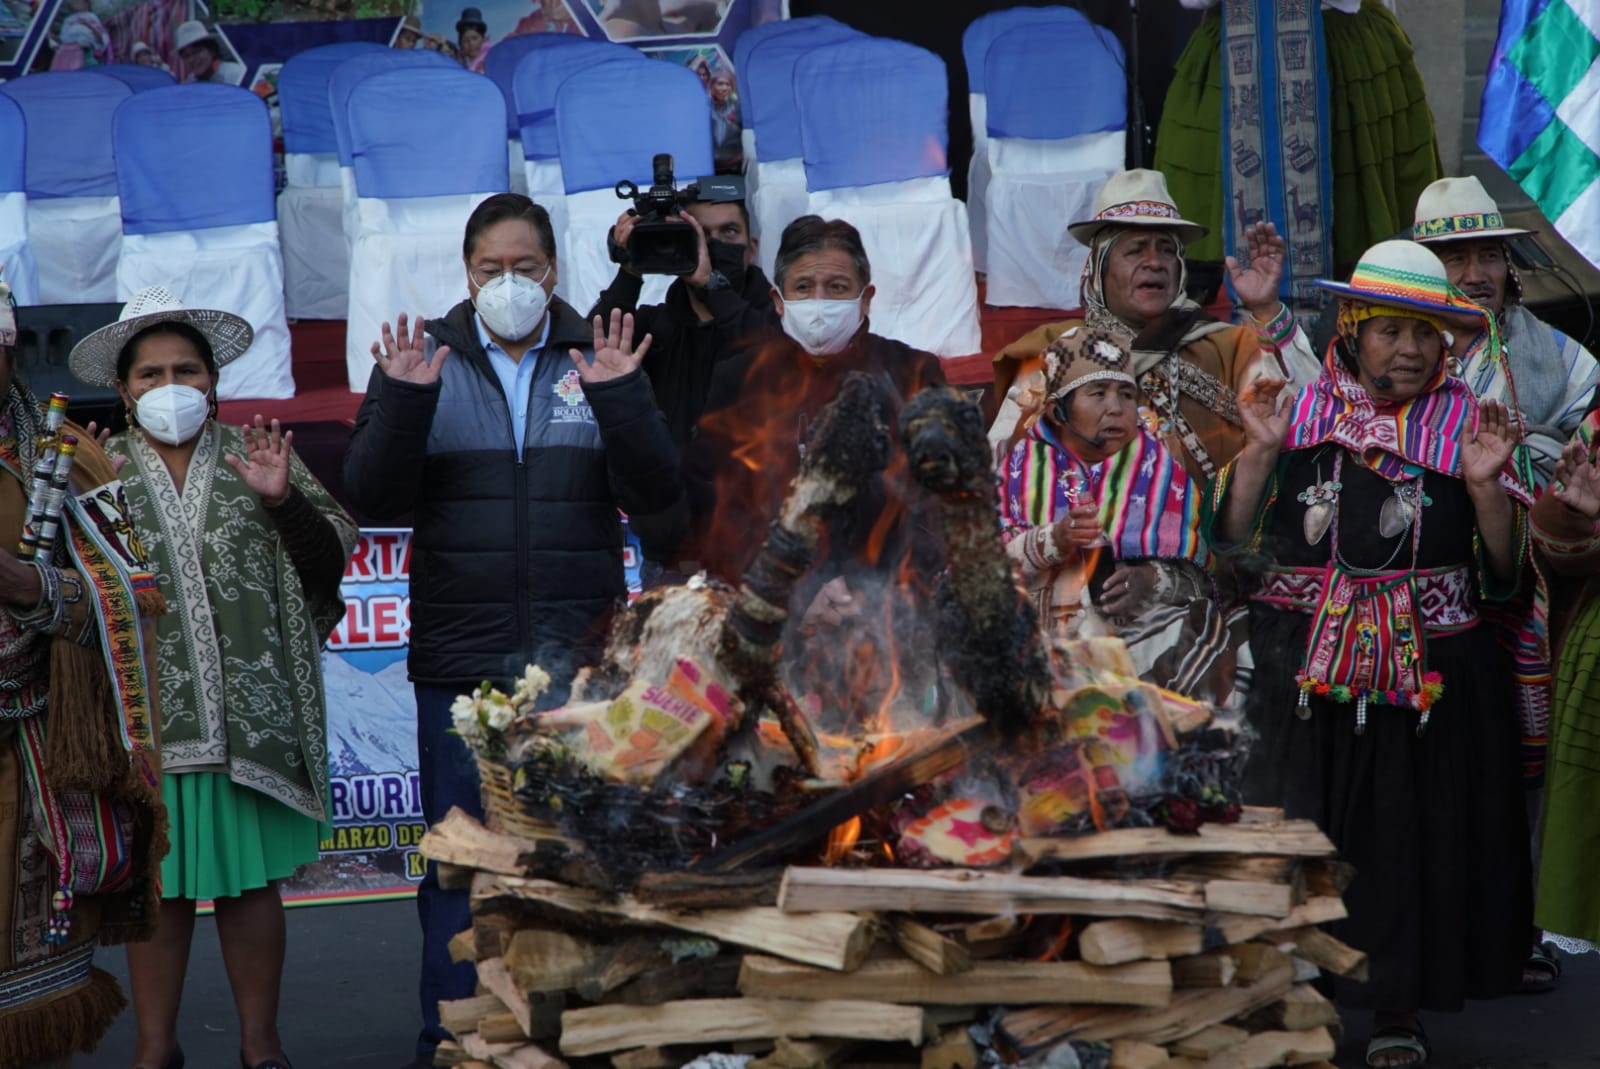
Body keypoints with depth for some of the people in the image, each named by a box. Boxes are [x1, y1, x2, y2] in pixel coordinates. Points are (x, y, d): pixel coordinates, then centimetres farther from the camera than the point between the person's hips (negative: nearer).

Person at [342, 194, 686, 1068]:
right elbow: (372, 497, -3)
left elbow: (657, 498, -3)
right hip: (459, 664, 0)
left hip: (578, 663, 1)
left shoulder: (601, 362, 6)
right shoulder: (422, 361, 6)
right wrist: (403, 402, -18)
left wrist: (618, 401, -18)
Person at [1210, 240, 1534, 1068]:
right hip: (1303, 673, 0)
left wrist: (1486, 485, -15)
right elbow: (1232, 536, 2)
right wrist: (1260, 451, -11)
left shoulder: (1469, 425, 3)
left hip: (1429, 678, 0)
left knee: (1410, 835, 4)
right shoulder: (1298, 409, 4)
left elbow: (1509, 570, 0)